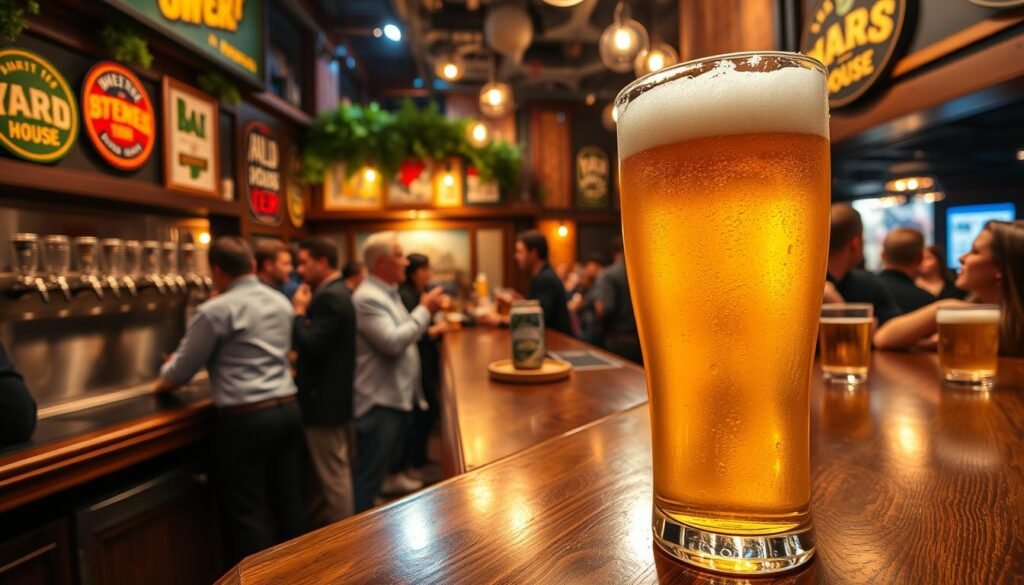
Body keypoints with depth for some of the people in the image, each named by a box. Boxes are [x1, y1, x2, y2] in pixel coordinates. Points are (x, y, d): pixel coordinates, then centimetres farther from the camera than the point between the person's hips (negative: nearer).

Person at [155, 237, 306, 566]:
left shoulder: (215, 310, -10)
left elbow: (182, 369, -2)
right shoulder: (281, 303, 11)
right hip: (288, 409, 7)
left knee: (247, 512, 5)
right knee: (288, 501, 15)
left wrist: (162, 383, 22)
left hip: (245, 418, -7)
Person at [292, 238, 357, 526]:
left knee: (333, 473, 2)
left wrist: (299, 311, -15)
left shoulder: (330, 297, -21)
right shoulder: (335, 292, 12)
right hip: (335, 394, 11)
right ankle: (339, 523, 37)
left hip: (325, 398, -11)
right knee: (338, 469, 22)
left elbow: (310, 346, -26)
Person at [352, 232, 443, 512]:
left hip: (399, 397, 10)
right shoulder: (367, 298, -18)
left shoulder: (389, 292, 13)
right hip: (379, 402, -10)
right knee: (369, 476, 0)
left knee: (386, 465, 21)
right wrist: (425, 310, -18)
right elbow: (393, 342, -27)